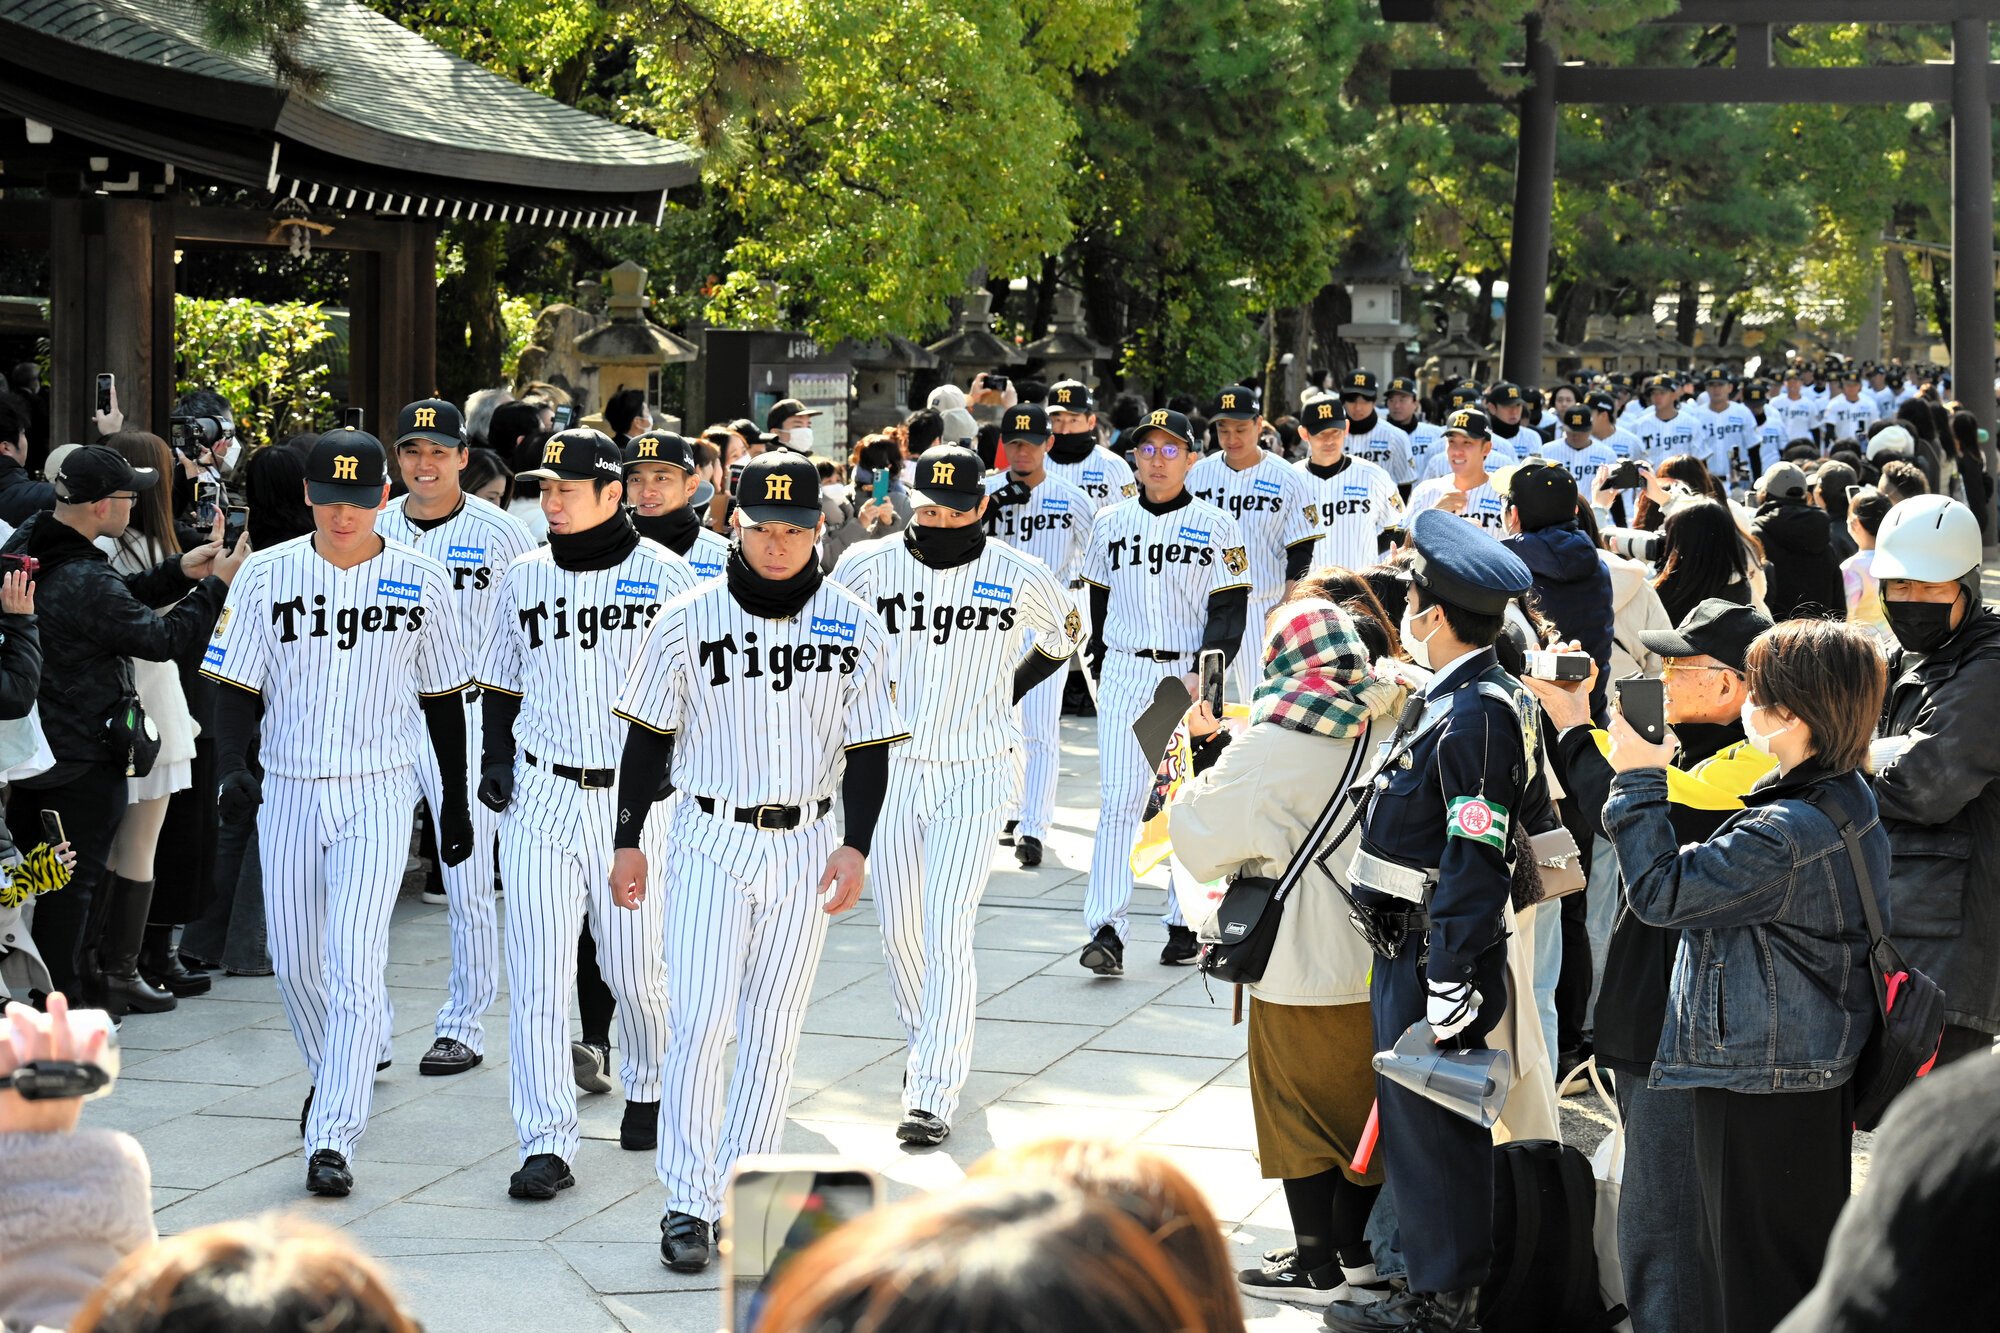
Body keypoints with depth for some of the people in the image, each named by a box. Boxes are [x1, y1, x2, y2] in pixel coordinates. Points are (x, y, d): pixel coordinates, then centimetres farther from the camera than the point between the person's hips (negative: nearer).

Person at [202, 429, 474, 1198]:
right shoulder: (268, 575, -1)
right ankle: (335, 1075, 40)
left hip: (378, 793, -2)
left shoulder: (422, 582, -1)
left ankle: (332, 1139, -17)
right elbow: (238, 685, -1)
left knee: (355, 962, -15)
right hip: (288, 789, 3)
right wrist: (231, 765, -19)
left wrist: (456, 802, 12)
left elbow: (443, 698, 9)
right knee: (294, 961, 12)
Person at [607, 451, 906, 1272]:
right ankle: (686, 1205, -6)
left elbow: (869, 746, 4)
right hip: (709, 842, -2)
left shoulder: (853, 627, 1)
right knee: (700, 1023, -11)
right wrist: (627, 842, 1)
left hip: (805, 849, 2)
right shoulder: (687, 621, -3)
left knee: (773, 1034, 6)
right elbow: (648, 737, 3)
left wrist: (856, 847, -5)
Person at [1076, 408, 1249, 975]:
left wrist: (1202, 674, -16)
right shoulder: (1111, 522, 10)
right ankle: (1106, 932, -14)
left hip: (1190, 676, -1)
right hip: (1124, 674, 1)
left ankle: (1185, 925, 14)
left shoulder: (1216, 527, 1)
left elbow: (1229, 611, -5)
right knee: (1119, 800, -8)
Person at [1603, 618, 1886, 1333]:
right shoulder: (1850, 796, 3)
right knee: (1814, 1254, 20)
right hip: (1823, 1065, 10)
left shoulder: (1784, 837, -28)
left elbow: (1662, 891, -22)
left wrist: (1639, 784, -15)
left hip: (1757, 1077, -10)